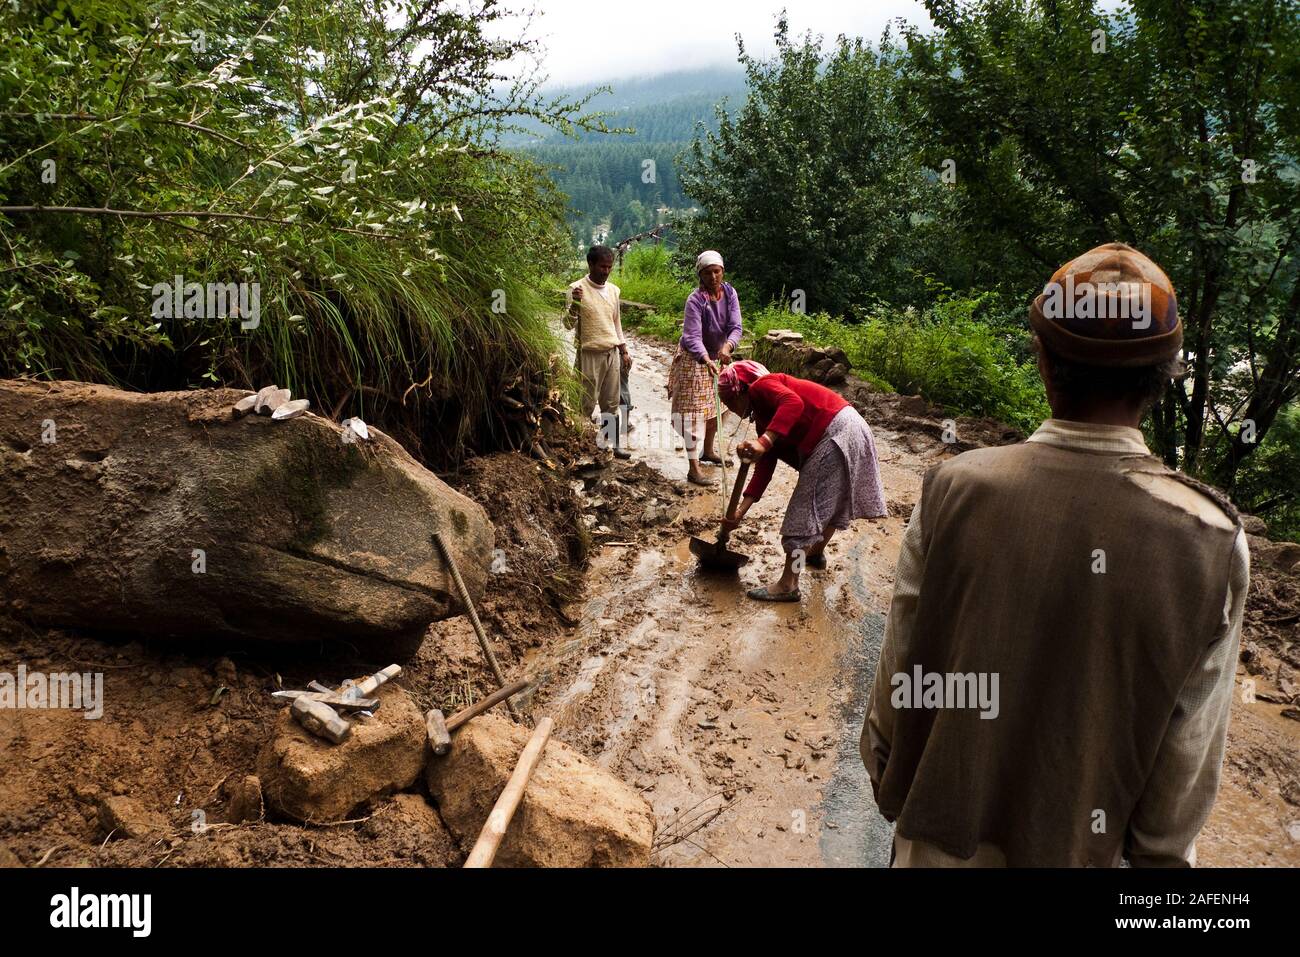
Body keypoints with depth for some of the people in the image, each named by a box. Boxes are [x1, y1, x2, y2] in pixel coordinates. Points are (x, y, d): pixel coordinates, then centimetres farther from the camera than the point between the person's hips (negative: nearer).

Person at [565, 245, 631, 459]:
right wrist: (574, 303, -28)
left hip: (612, 353, 5)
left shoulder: (613, 290, 11)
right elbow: (569, 323, -10)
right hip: (590, 354, -5)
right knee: (587, 404, -2)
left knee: (612, 403, 9)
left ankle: (615, 444, 15)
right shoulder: (577, 289, -7)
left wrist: (624, 351, 16)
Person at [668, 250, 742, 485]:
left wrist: (727, 347, -37)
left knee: (715, 406, 19)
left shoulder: (730, 293, -8)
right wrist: (706, 361, -50)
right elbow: (693, 337, -33)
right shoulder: (695, 300, -24)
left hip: (716, 357, 7)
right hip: (694, 359, -7)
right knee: (694, 411, -8)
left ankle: (708, 451, 41)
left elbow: (735, 327, -16)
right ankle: (693, 468, -8)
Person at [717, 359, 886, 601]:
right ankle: (816, 553, 51)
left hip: (837, 433, -10)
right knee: (832, 501, 29)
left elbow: (794, 403, -27)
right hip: (852, 428, 10)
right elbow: (764, 469, 16)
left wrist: (764, 442, -35)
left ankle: (788, 586, 2)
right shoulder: (763, 419, 20)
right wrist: (739, 512, 12)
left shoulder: (761, 386, -5)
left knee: (804, 511, -4)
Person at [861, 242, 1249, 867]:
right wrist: (1161, 853, 6)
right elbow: (1188, 758, -11)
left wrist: (884, 776, 7)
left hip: (940, 832, 0)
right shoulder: (1212, 543, -20)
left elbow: (900, 666, -10)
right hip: (1078, 846, 1)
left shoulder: (954, 490, -21)